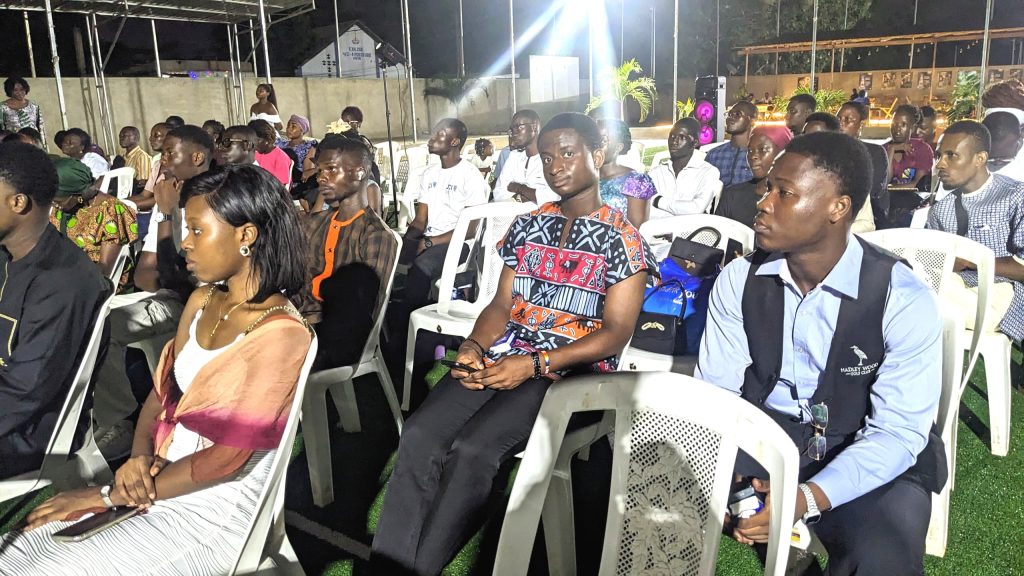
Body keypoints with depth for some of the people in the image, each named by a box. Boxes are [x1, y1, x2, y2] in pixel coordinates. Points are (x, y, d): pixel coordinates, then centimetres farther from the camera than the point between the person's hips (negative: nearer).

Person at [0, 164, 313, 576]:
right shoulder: (201, 301, 5)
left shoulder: (279, 335, -21)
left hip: (213, 514, -7)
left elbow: (225, 457, -20)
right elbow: (162, 388, 11)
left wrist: (109, 495, -12)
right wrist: (139, 456, -9)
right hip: (156, 482, 7)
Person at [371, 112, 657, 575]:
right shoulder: (527, 227, 16)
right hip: (504, 356, 5)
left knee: (472, 450, -28)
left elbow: (615, 333, -7)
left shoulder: (622, 239, 1)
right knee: (418, 437, -21)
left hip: (573, 370, -4)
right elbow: (501, 305, 16)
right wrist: (474, 347, -6)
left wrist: (534, 364, -17)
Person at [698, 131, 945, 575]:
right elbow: (715, 390, -4)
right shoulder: (738, 279, -5)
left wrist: (807, 497, -32)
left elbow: (898, 432, -16)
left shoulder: (905, 301, -15)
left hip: (867, 456, -2)